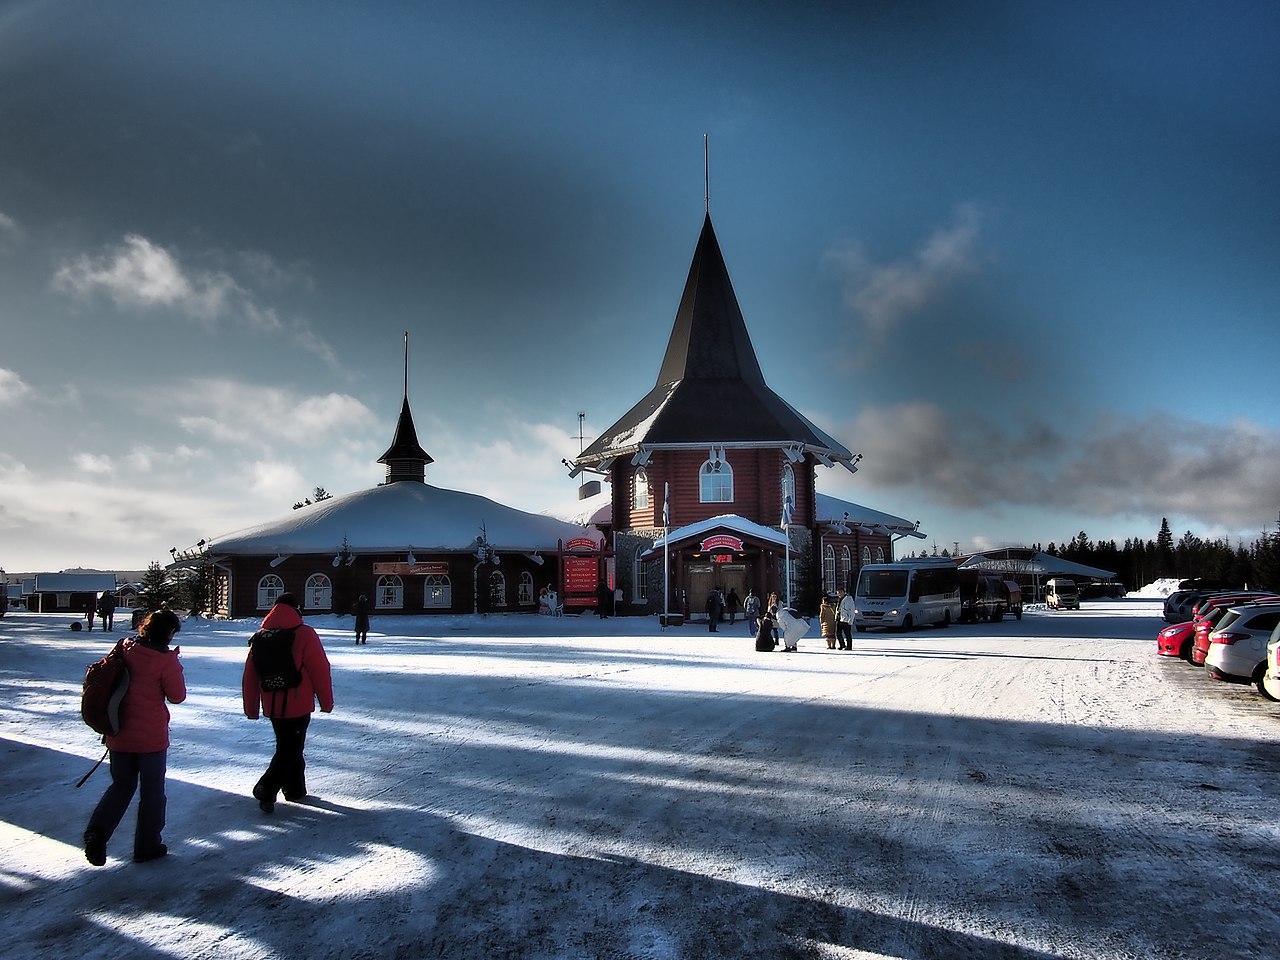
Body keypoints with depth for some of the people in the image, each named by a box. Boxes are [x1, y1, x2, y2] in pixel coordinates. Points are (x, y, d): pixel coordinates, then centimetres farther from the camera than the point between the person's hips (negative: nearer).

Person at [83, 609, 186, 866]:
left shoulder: (124, 649, 0)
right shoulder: (165, 660, -16)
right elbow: (177, 696, -8)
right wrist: (176, 667, 1)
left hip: (118, 734, 5)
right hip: (151, 737, -5)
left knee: (122, 785, 20)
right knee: (152, 789, 11)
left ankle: (97, 830, 0)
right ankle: (147, 846, 18)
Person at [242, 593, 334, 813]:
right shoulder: (304, 634, -11)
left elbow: (250, 675, 9)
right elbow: (320, 670, -11)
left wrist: (251, 708, 18)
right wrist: (326, 702, 0)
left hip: (272, 706, 6)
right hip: (298, 705, -6)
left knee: (288, 746, 20)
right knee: (291, 749, 2)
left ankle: (295, 788, 28)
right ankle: (266, 790, -8)